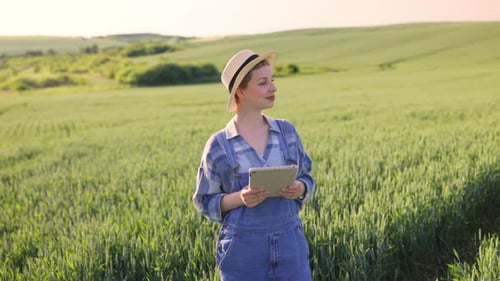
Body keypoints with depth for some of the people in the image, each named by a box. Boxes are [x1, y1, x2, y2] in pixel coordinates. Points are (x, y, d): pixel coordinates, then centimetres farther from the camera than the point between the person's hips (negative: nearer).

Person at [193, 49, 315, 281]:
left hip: (290, 244, 3)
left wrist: (300, 189, -10)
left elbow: (307, 177, 12)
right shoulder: (219, 144, -6)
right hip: (243, 249, -2)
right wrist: (239, 198, -18)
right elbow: (205, 201, 0)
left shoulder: (287, 131, 3)